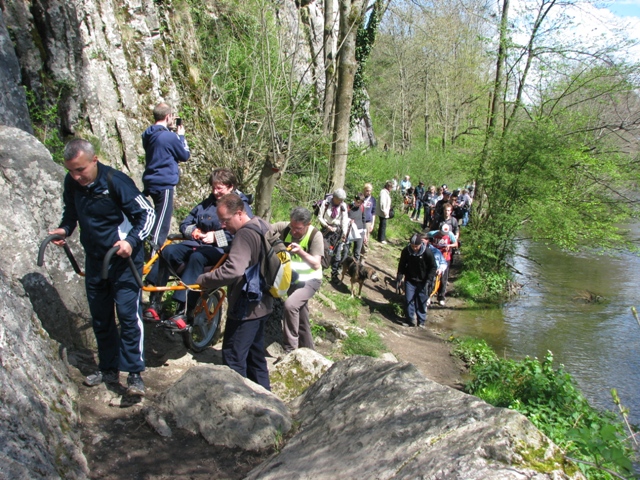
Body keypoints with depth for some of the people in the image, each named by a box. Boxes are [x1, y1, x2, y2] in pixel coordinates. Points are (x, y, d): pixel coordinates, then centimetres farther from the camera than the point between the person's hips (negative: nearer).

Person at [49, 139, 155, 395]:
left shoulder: (116, 181, -20)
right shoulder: (71, 183, -3)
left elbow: (147, 213, -16)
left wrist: (131, 241, -30)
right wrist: (64, 229, -4)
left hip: (123, 258, -6)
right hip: (94, 259, 6)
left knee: (128, 314, -8)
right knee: (100, 317, 13)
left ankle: (135, 373, 2)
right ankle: (108, 369, 28)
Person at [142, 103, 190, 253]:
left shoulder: (148, 135, 7)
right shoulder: (170, 136, -17)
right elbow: (185, 155, -4)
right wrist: (181, 136, 7)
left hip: (151, 182, 9)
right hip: (164, 183, -9)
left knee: (159, 217, 21)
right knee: (162, 221, -3)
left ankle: (157, 248, 33)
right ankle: (155, 252, -1)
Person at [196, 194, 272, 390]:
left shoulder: (245, 234, -23)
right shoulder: (261, 226, 8)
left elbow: (233, 270, -36)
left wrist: (203, 280, -23)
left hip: (246, 308, -10)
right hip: (261, 304, 10)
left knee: (233, 358, 1)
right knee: (255, 353, 22)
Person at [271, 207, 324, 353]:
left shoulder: (315, 236, -22)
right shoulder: (285, 227, -13)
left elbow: (316, 265, -26)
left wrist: (300, 252, -41)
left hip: (309, 280, -5)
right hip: (292, 278, 5)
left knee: (290, 304, -28)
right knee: (301, 319, 15)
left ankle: (290, 349, -17)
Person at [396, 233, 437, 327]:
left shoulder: (427, 252, -19)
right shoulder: (406, 251, -12)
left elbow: (433, 267, -9)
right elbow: (402, 265, 1)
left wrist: (429, 280, -17)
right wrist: (399, 277, -7)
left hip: (422, 281, -2)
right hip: (410, 280, 2)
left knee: (422, 301, 6)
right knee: (409, 300, -3)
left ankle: (421, 321, 21)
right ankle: (411, 320, 10)